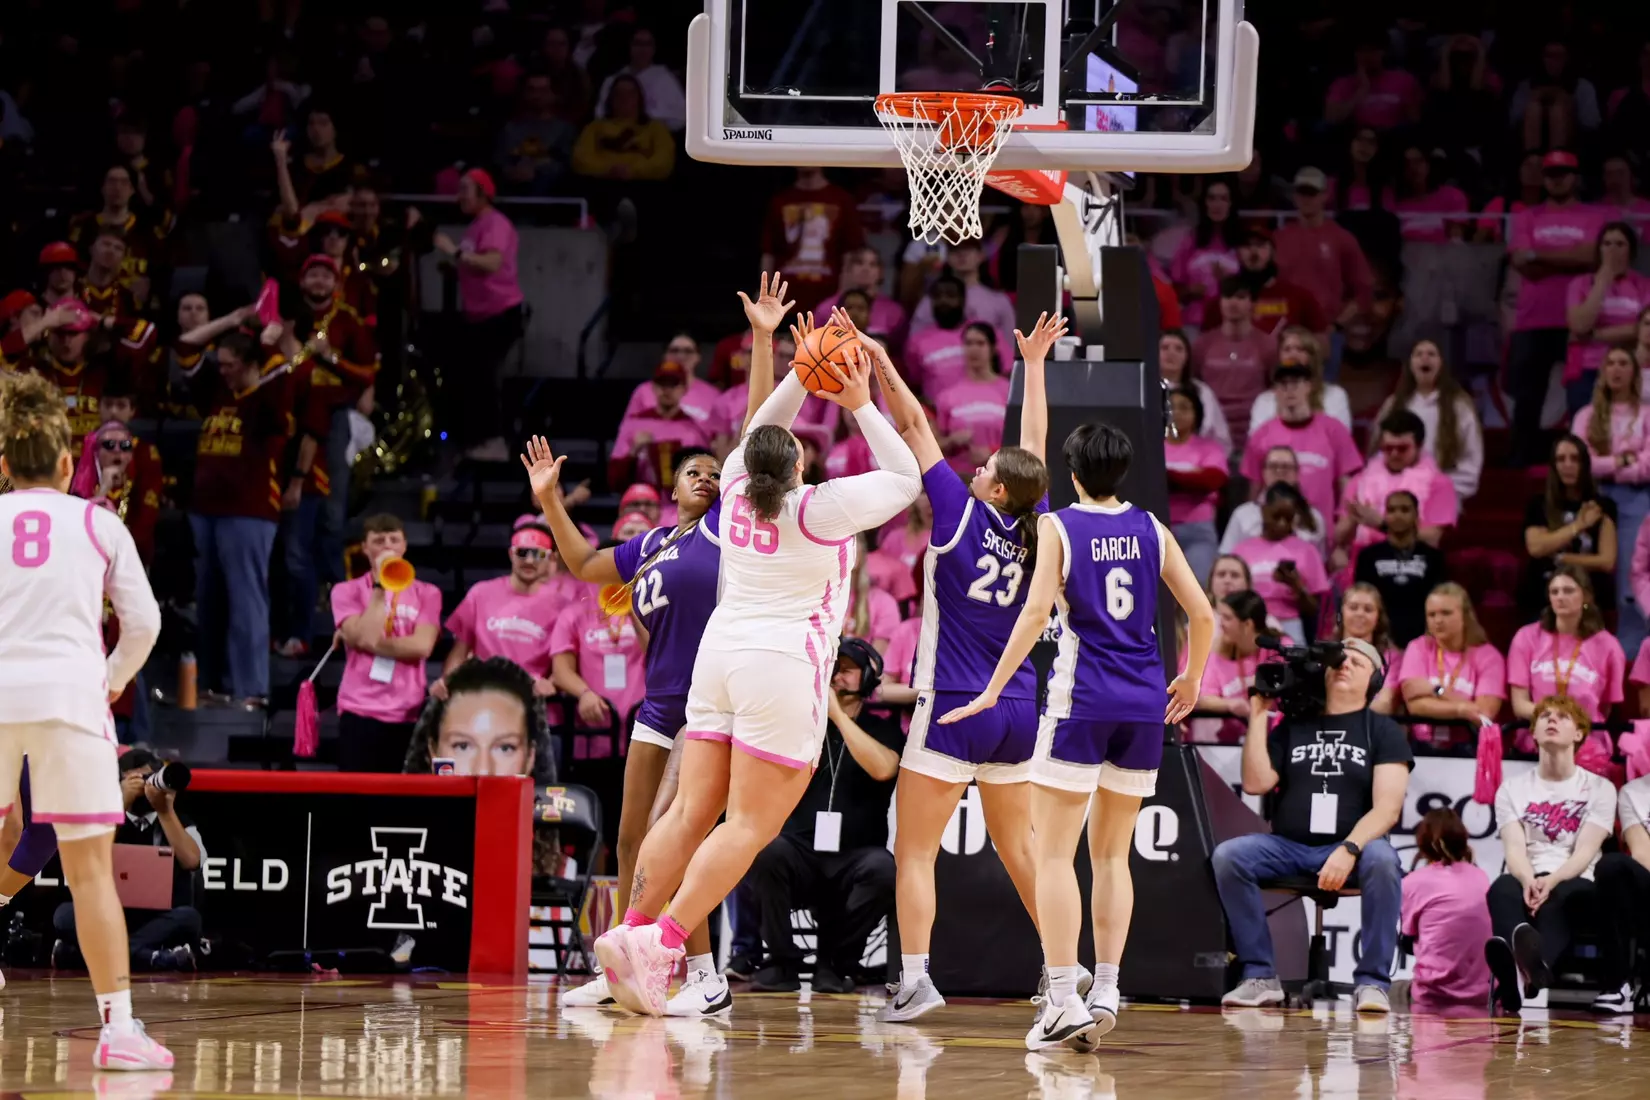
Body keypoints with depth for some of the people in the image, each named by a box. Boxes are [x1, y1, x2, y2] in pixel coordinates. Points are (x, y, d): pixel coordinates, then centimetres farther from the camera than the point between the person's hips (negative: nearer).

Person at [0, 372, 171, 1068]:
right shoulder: (98, 523, 11)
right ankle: (118, 1027, -4)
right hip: (70, 696, -1)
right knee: (90, 868, 0)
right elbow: (144, 621, 10)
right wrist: (113, 680, 26)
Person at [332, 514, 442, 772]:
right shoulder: (347, 591, 6)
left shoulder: (426, 593, 9)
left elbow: (422, 645, -7)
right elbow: (363, 637, -11)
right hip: (360, 712, -1)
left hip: (409, 715, 1)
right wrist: (380, 586, -9)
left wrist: (372, 642, -10)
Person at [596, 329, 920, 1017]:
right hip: (782, 665, -7)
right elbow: (905, 479, 5)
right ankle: (659, 942, -16)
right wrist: (862, 407, 7)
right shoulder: (820, 509, -8)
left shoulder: (738, 491, 7)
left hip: (720, 653, 7)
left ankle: (631, 935, 3)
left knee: (690, 812, 8)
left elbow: (760, 432, 28)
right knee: (751, 824, -6)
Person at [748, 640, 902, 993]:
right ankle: (783, 962, -17)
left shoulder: (883, 729, 10)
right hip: (801, 854, 1)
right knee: (766, 852, -32)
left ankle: (836, 962, -13)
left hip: (852, 862, -1)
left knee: (882, 867, -34)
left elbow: (882, 769, -13)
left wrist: (838, 713, -12)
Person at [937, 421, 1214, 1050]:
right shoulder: (1150, 529, 9)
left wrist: (993, 691, -10)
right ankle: (1105, 992, 9)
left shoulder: (1059, 526, -2)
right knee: (1112, 854, 15)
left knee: (1053, 853, -2)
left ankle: (1064, 1001, -12)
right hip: (1144, 702, 4)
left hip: (1082, 699, -4)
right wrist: (1191, 681, 25)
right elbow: (1201, 613, 8)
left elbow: (1036, 611, -13)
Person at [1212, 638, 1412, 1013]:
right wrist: (1258, 716, 4)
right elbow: (1255, 783, 4)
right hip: (1287, 847, 3)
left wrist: (1349, 851, -24)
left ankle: (1372, 982, -30)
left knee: (1382, 861, -36)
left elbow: (1387, 808, -7)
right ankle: (1260, 977, -22)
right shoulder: (1292, 728, 16)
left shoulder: (1383, 731, 6)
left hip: (1354, 846, -3)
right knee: (1228, 855, -24)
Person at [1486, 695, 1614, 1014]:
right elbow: (1515, 848, 2)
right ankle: (1528, 970, -72)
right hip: (1527, 882, 1)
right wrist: (1528, 880, -23)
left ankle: (1526, 970, -74)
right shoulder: (1513, 788, 18)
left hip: (1575, 883, -1)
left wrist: (1552, 881, -24)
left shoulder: (1599, 789, 13)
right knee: (1503, 888, -37)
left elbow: (1585, 851, -2)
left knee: (1560, 898, -39)